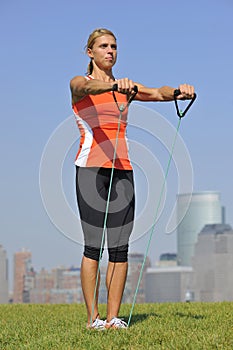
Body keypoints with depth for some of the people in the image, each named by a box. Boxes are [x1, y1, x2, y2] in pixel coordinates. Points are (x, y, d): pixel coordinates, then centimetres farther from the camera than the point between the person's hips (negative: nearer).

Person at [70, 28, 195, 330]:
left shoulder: (125, 87, 16)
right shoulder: (79, 84, 3)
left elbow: (157, 93, -2)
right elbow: (87, 87, -23)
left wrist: (177, 92, -26)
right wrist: (116, 86, -45)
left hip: (122, 170, 5)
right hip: (91, 168, -4)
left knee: (120, 248, 1)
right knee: (94, 246, -8)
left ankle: (113, 317, 6)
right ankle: (93, 317, -1)